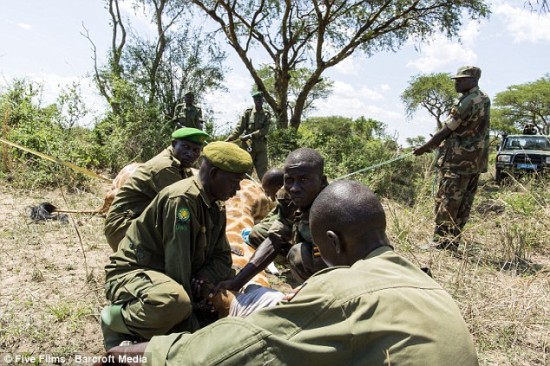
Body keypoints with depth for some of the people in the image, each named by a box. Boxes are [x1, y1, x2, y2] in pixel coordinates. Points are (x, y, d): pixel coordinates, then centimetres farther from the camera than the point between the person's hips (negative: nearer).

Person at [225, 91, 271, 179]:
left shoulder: (267, 115, 5)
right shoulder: (248, 112, 2)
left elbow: (265, 130, -7)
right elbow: (239, 128, -3)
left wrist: (250, 135, -18)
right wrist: (229, 139, -17)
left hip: (261, 146, 0)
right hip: (247, 145, 0)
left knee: (262, 171, 2)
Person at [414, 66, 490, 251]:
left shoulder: (467, 102, -16)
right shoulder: (484, 99, 13)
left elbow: (446, 131, -13)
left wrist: (424, 148, -2)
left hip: (459, 161, -9)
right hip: (476, 160, 9)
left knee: (446, 203, -4)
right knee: (463, 204, 10)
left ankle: (440, 244, 1)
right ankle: (452, 243, 17)